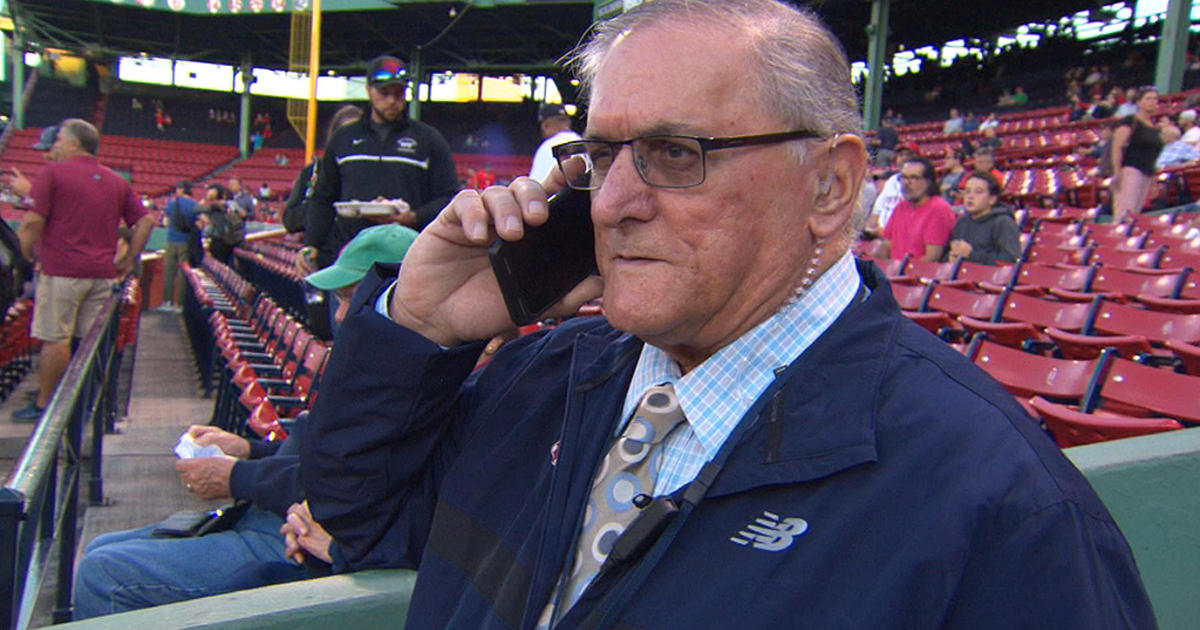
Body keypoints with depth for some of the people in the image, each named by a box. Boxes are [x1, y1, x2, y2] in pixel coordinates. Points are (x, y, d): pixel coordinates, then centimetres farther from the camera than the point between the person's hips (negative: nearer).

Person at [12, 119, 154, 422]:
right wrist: (129, 259, 17)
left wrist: (27, 253, 3)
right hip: (103, 273, 6)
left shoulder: (52, 172, -4)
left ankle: (44, 404, 8)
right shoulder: (117, 181, 13)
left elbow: (33, 221, -11)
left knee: (55, 339, 1)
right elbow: (145, 220, 12)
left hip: (62, 271, -5)